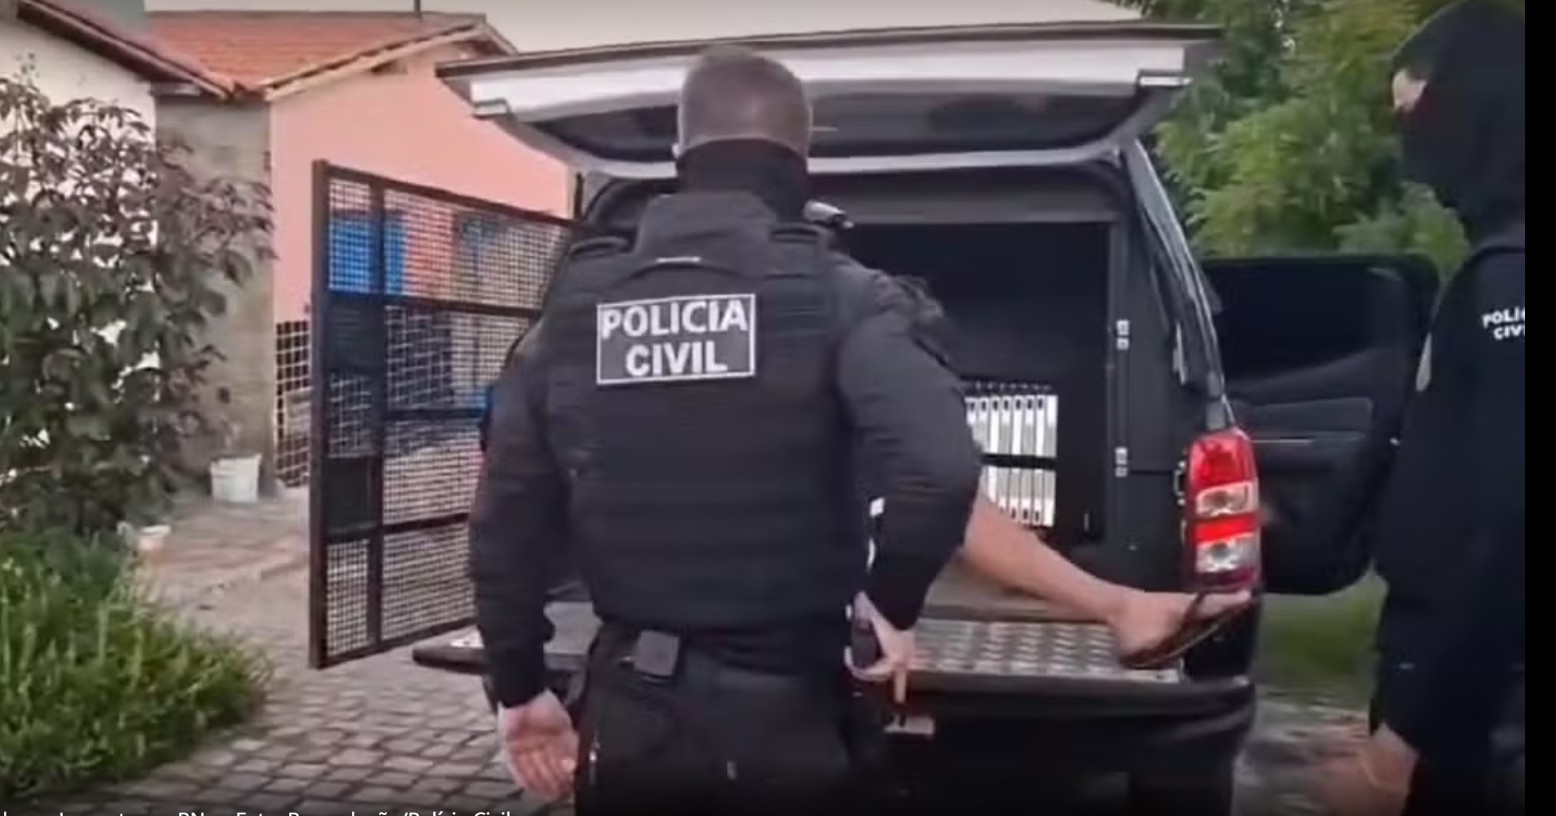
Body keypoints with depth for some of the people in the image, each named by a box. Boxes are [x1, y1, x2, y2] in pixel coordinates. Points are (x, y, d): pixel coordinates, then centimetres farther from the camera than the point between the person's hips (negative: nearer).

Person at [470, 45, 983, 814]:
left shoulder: (577, 305, 2)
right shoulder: (839, 296, -10)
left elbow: (505, 521, 4)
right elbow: (941, 467, -25)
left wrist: (519, 687, 15)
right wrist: (893, 602, -7)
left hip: (630, 715, 3)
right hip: (781, 714, -3)